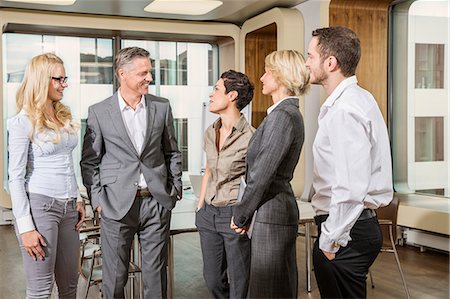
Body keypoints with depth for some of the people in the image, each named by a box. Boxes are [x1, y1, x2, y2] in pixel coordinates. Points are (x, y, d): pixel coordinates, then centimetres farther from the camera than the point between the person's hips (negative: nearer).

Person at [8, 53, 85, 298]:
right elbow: (15, 177, -10)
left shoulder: (64, 116, 12)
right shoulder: (22, 122, -8)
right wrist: (26, 227, -15)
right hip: (39, 204, -7)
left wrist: (78, 199, 13)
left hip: (68, 207, 7)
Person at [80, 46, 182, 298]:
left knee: (156, 273, 10)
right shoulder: (99, 112, -2)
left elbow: (172, 152, 13)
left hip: (157, 202, 2)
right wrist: (97, 198, -3)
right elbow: (90, 161, 3)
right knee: (115, 276, 7)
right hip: (116, 204, -2)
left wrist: (175, 188, 8)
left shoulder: (162, 107, 5)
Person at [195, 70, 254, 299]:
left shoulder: (249, 137, -16)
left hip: (235, 216, -7)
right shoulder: (210, 133, 6)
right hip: (209, 214, 7)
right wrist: (200, 207, 16)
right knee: (212, 279, 17)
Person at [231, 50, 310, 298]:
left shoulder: (282, 116, -17)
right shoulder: (290, 112, 13)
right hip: (280, 206, 10)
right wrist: (246, 213, 13)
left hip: (272, 212, -10)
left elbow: (261, 175, -19)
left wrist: (241, 215, -8)